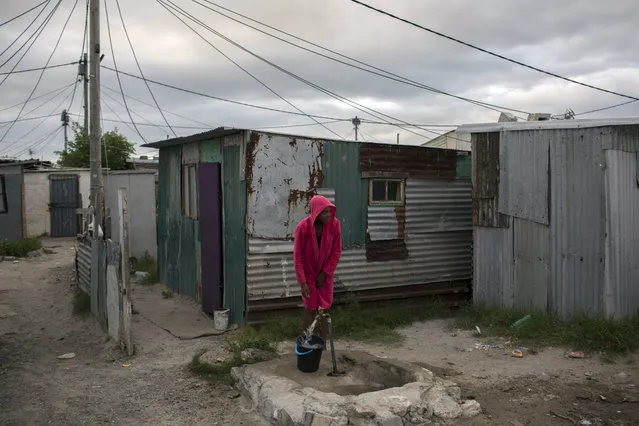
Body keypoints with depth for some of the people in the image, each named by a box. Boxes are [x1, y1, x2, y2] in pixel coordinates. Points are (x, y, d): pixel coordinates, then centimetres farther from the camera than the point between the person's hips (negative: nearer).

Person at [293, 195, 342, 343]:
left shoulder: (334, 224, -16)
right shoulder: (303, 227, -24)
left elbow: (336, 251, -7)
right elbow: (297, 256, -18)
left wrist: (325, 273, -8)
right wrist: (302, 282, -20)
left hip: (325, 273, 2)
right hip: (308, 272, -2)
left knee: (324, 308, 5)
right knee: (310, 308, 2)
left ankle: (323, 345, 15)